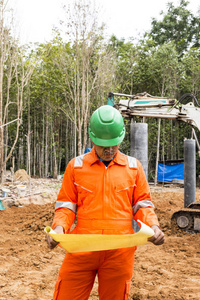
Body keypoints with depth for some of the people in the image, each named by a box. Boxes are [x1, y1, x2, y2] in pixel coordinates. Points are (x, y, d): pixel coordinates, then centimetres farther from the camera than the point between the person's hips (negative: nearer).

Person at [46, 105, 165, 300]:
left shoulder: (133, 167, 7)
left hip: (119, 252, 1)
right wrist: (59, 227, -11)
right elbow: (66, 204, 8)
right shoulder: (76, 166, 5)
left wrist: (153, 226, -8)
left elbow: (142, 204, 11)